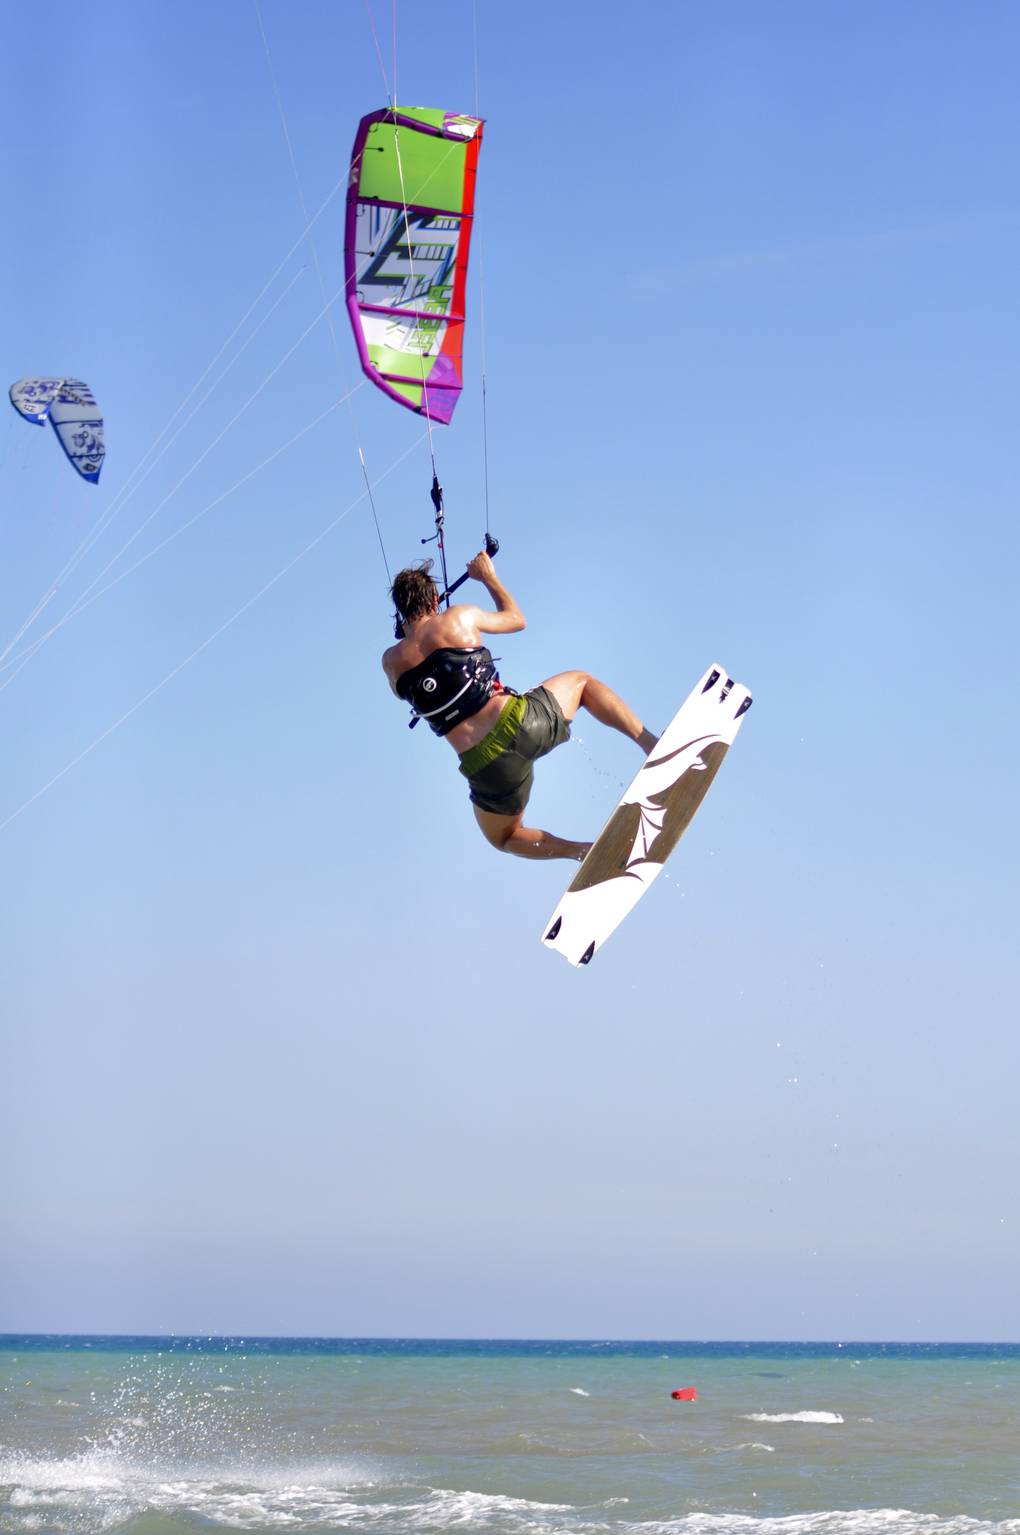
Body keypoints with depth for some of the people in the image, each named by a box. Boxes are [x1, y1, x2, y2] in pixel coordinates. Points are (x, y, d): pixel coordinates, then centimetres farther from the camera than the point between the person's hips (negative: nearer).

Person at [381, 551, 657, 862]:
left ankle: (586, 851, 6)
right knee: (581, 681, 30)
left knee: (504, 837, 30)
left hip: (487, 769, 1)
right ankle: (650, 743, 12)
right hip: (519, 724, -1)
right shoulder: (458, 617, -2)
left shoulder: (391, 662, 3)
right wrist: (488, 577, 33)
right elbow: (516, 619, 19)